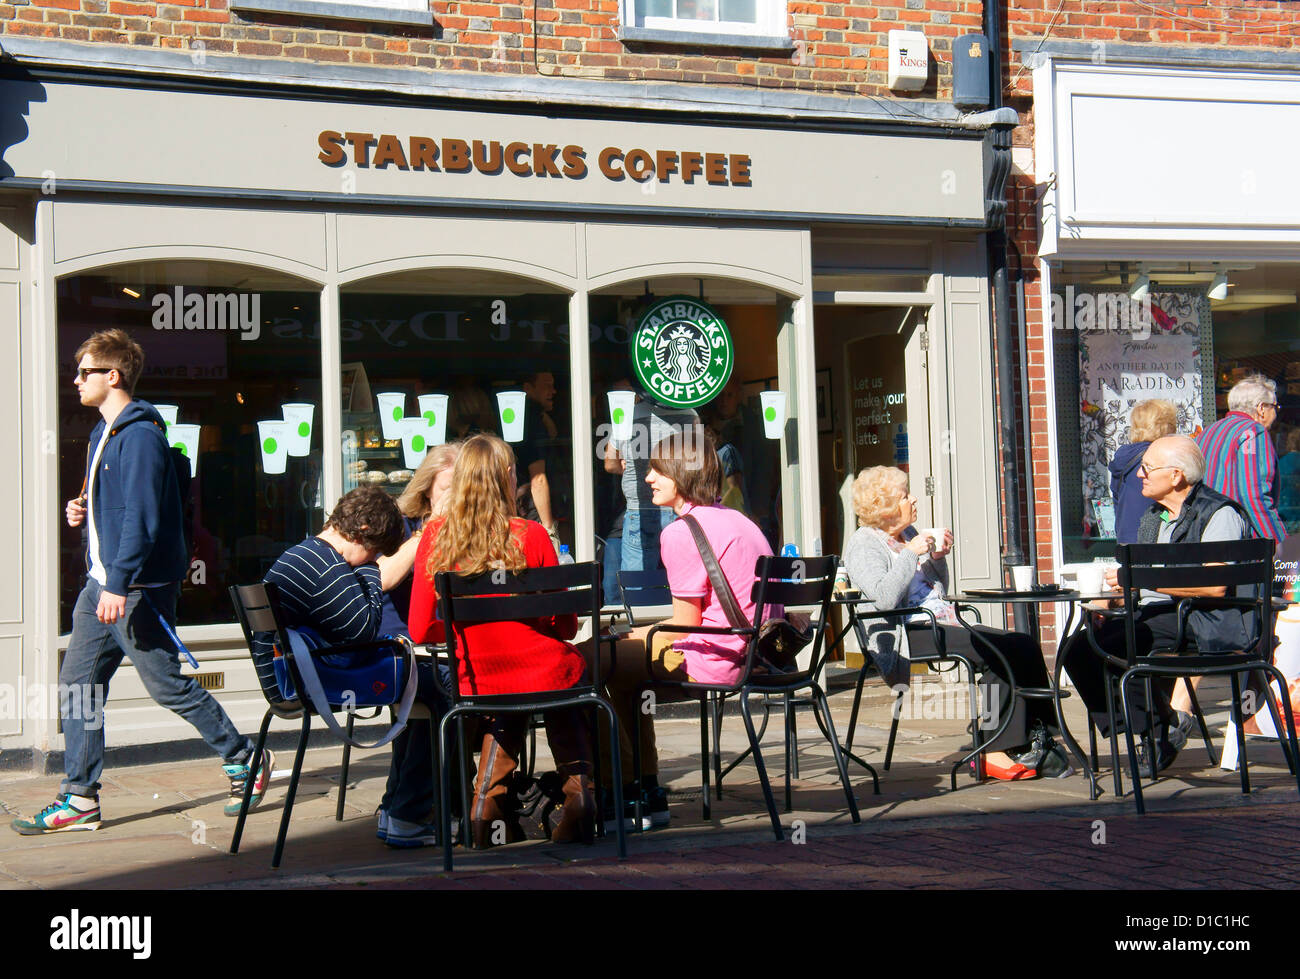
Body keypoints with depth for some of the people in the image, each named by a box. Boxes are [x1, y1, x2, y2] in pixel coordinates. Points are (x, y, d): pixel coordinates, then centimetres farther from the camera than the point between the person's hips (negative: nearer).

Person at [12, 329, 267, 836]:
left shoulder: (140, 434, -15)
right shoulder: (104, 433, 17)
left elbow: (142, 517, -22)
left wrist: (119, 585, -25)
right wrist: (84, 511, 8)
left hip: (137, 589, -10)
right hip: (102, 585, 10)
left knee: (168, 685, -2)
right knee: (78, 684, 6)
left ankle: (244, 760, 15)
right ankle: (79, 799, 12)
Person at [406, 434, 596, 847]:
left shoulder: (435, 537, -6)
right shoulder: (530, 535, -12)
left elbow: (419, 630, -2)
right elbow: (567, 626, -4)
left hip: (477, 684, 3)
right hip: (544, 673, -3)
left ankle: (490, 800, 31)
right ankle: (579, 792, 26)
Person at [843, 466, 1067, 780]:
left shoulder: (908, 534, 23)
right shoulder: (862, 544, -2)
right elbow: (884, 597, -21)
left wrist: (938, 558, 10)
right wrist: (911, 554, -14)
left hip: (944, 624, 9)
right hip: (906, 637, -9)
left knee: (1023, 646, -12)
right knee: (1007, 651, -24)